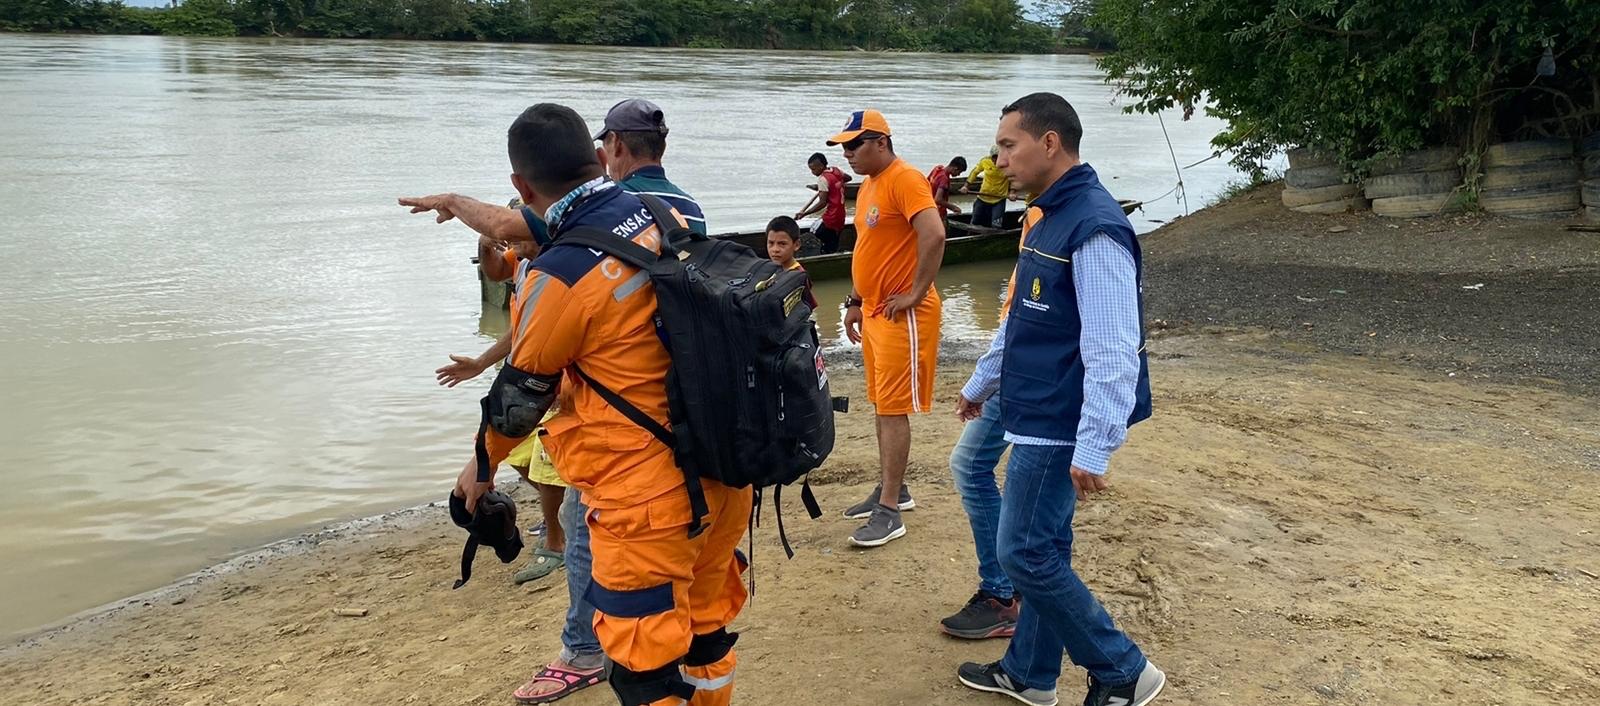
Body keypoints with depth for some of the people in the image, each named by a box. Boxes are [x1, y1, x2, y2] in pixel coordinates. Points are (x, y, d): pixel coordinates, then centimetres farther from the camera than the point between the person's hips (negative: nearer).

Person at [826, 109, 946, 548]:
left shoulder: (905, 180, -16)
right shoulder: (868, 185, 15)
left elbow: (934, 236, -28)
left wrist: (916, 294, -22)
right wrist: (855, 302, 19)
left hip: (902, 317, -10)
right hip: (874, 313, 10)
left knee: (893, 409, -7)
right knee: (883, 406, 16)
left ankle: (889, 512, -2)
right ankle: (892, 490, 28)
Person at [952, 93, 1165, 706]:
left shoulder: (1094, 227, -20)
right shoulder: (1048, 218, 11)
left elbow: (1112, 350, -25)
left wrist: (1094, 447, -28)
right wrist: (981, 385, 32)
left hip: (1061, 425, -9)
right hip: (1039, 416, 9)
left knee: (1026, 553, -4)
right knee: (1044, 549, 16)